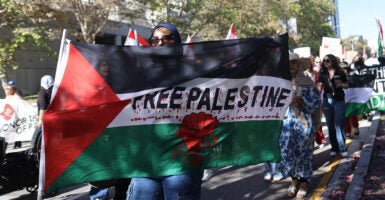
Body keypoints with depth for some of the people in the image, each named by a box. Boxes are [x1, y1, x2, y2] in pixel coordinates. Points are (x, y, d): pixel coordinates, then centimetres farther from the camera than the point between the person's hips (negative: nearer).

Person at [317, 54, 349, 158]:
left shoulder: (340, 72, 2)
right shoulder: (322, 74, 6)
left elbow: (347, 85, 8)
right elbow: (319, 87, 2)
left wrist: (341, 84, -12)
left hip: (339, 100, -2)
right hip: (327, 101, 2)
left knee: (339, 124, -5)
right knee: (330, 125, 6)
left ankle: (342, 148, 0)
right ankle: (334, 147, 15)